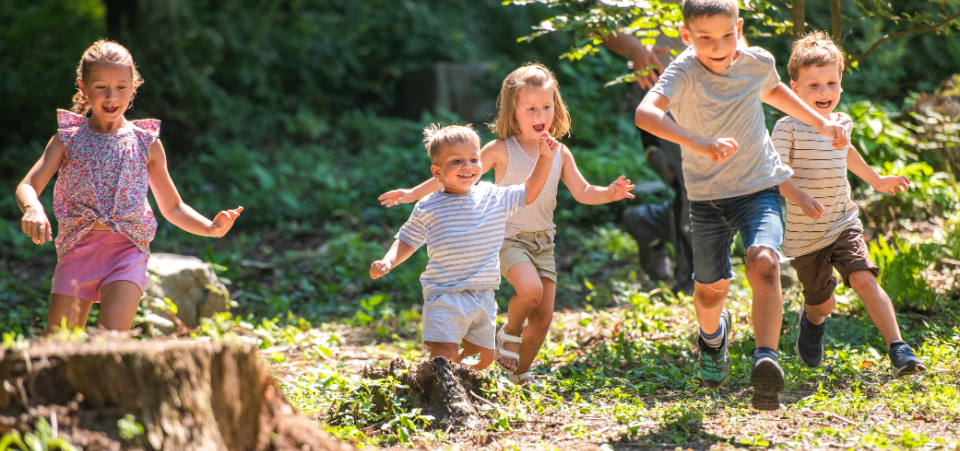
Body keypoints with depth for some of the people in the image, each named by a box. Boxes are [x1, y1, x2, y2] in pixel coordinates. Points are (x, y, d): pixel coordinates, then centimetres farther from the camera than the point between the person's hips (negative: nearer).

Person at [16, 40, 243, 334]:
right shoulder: (68, 139, 7)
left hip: (128, 247, -1)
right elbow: (27, 186, 0)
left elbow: (173, 208, 16)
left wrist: (211, 228, -2)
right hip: (78, 247, 1)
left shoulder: (146, 143, 8)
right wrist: (32, 208, -24)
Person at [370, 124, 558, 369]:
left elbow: (529, 193, 15)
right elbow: (407, 241, 7)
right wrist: (387, 262, -11)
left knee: (483, 356, 10)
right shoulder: (428, 208, -3)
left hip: (483, 298, 4)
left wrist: (544, 159, 6)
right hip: (444, 297, -4)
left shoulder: (494, 198, 4)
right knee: (444, 355, -19)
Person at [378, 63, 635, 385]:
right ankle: (509, 334, 0)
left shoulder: (560, 154, 6)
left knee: (544, 315, 1)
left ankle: (520, 373, 21)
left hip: (543, 241, 5)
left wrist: (609, 193, -15)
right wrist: (415, 193, -9)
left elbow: (583, 192, 6)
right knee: (530, 289, -30)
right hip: (510, 237, -5)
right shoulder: (502, 150, -6)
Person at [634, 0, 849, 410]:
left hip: (759, 188, 1)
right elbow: (645, 113, -42)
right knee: (710, 287, 13)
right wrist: (701, 143, -55)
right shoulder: (684, 73, -21)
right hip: (707, 196, -1)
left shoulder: (758, 63, -7)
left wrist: (820, 123, 17)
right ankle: (712, 333, 49)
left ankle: (765, 360, -34)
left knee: (764, 262, -27)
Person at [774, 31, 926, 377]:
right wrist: (801, 197, -41)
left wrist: (876, 180, 42)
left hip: (843, 224, 3)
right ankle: (812, 322, 49)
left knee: (863, 279, -21)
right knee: (823, 302, 12)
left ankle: (898, 349, -24)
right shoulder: (788, 128, -13)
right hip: (804, 233, -3)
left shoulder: (841, 123, 7)